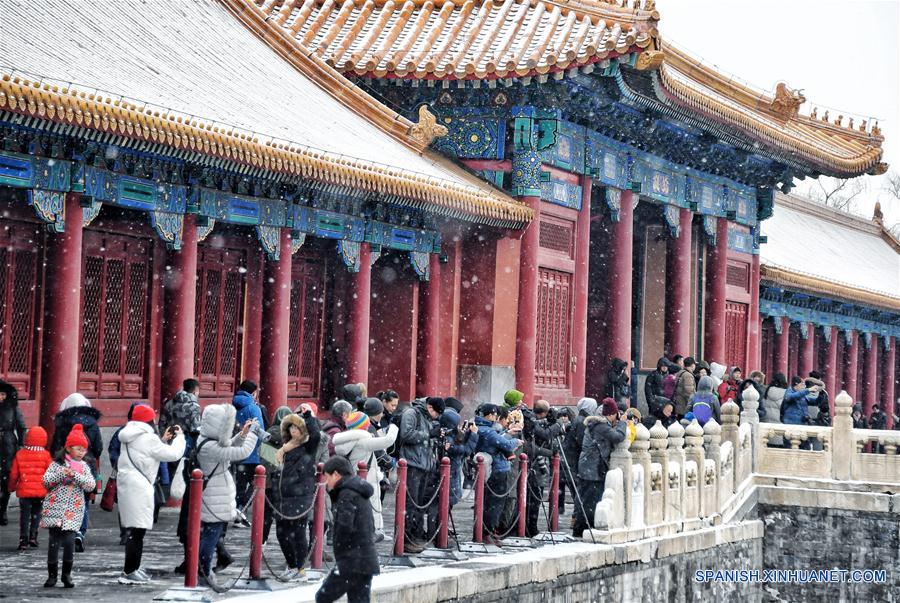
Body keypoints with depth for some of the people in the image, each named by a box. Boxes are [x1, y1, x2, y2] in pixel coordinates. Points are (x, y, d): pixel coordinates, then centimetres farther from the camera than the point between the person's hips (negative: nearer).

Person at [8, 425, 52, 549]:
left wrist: (12, 487, 19)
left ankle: (23, 539, -2)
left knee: (24, 515, 6)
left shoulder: (20, 454, -1)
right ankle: (33, 537, 7)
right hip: (41, 491, 0)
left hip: (24, 491, 0)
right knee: (36, 513, 14)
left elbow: (14, 474, 4)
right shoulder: (45, 455, -6)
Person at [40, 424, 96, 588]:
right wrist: (62, 473, -17)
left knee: (69, 541, -9)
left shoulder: (84, 467, 9)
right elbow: (46, 481, -4)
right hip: (55, 508, -1)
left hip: (73, 511, 1)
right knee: (54, 541, -2)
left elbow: (91, 485, -4)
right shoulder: (57, 463, 4)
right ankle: (52, 575, 9)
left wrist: (75, 475, -16)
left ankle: (67, 574, 7)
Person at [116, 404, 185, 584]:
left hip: (127, 484, 9)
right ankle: (128, 573, -7)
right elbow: (173, 454, -10)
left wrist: (164, 440, 20)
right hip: (139, 487, -9)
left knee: (135, 530, 17)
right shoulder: (148, 438, -11)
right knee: (138, 530, -6)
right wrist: (179, 437, 6)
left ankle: (133, 568, 24)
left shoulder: (131, 437, 15)